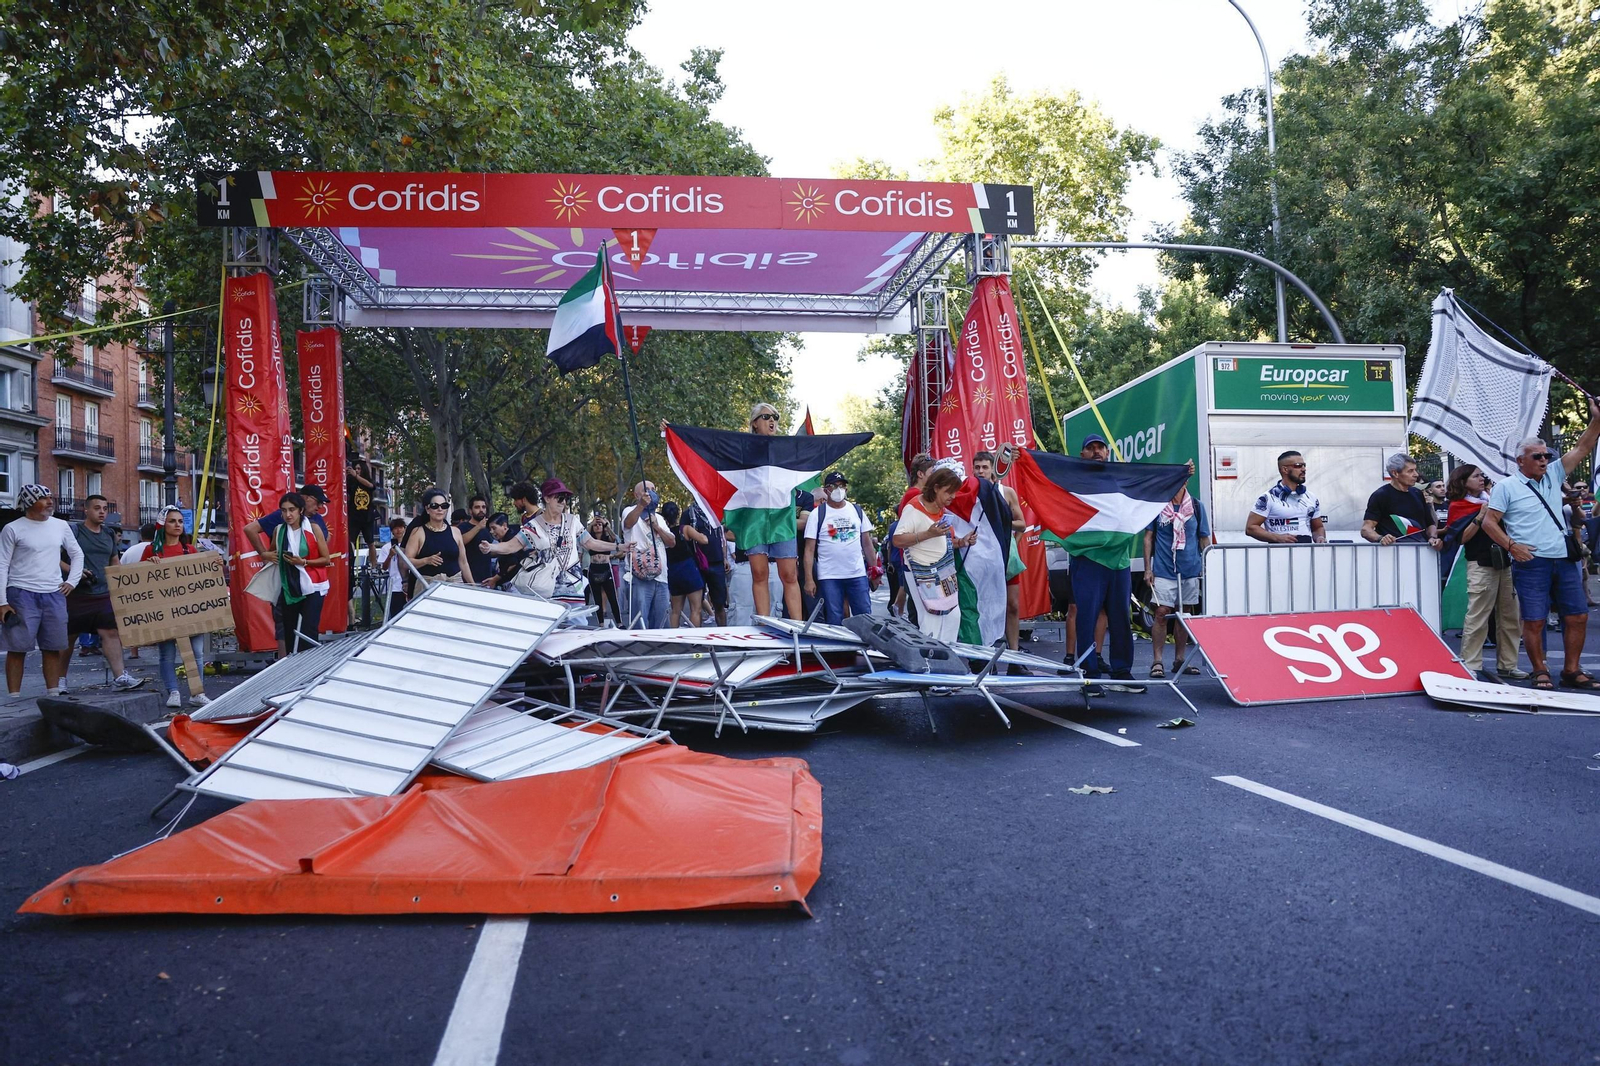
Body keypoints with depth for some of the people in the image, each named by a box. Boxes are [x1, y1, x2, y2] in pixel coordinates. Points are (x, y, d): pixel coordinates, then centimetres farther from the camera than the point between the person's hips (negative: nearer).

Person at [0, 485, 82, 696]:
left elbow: (77, 554, 21)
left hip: (54, 595, 4)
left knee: (53, 648, 7)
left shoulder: (61, 526, 9)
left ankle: (53, 694, 14)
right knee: (17, 649, -1)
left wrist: (72, 581, 8)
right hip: (22, 594, -4)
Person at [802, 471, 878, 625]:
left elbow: (867, 543, 13)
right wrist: (809, 579, -10)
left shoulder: (857, 510, 10)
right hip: (829, 577, -2)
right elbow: (809, 550, -3)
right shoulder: (818, 514, 0)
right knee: (834, 622, 1)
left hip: (858, 575, 3)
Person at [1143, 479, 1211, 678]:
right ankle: (1157, 661, -2)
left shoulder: (1197, 507, 6)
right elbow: (1148, 537, 4)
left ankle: (1179, 660, 18)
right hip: (1163, 570, -2)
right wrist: (1148, 568, -1)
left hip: (1190, 570, 3)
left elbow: (1204, 540, 10)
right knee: (1162, 613, -8)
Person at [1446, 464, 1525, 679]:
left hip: (1504, 563, 7)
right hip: (1480, 565, -7)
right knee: (1477, 619, -8)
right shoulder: (1458, 506, -2)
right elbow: (1462, 538, -10)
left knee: (1509, 617, 8)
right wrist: (1480, 516, -18)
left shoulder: (1491, 499, 15)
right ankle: (1471, 667, -3)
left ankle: (1507, 665, 16)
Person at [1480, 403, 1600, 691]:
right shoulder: (1506, 487, -1)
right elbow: (1489, 521, -5)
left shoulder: (1552, 476, 14)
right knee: (1534, 620, -5)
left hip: (1565, 561, 5)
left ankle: (1571, 670, 17)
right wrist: (1511, 545, -15)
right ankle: (1540, 672, 8)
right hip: (1531, 563, -5)